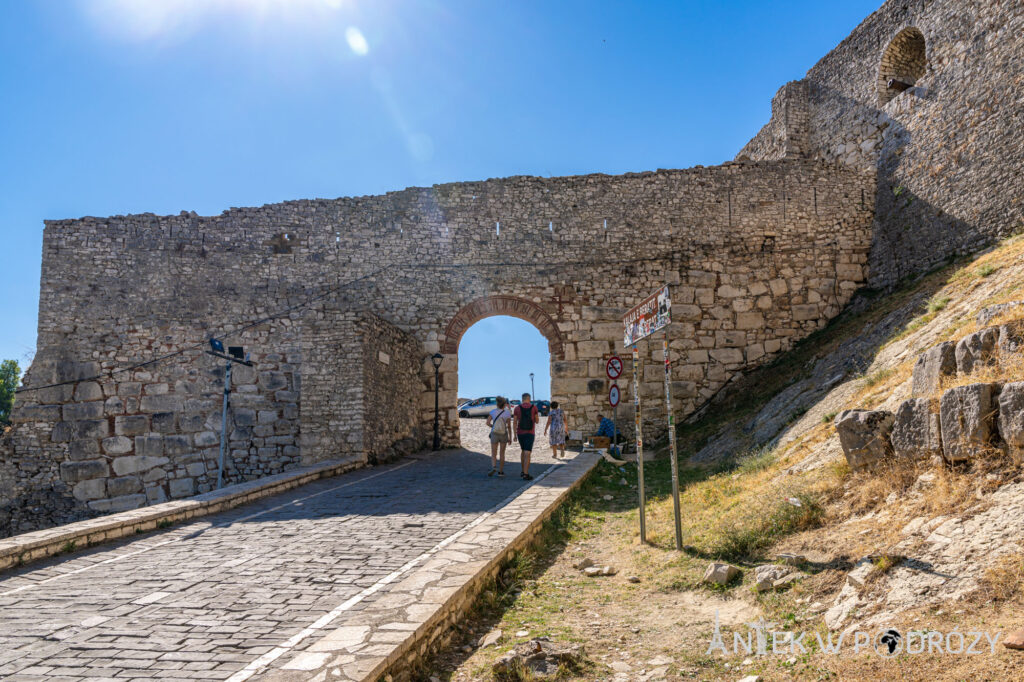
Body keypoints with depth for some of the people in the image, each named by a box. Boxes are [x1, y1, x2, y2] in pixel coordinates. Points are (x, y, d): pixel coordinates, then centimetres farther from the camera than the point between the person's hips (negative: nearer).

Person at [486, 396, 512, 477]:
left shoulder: (492, 411, -1)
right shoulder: (507, 413, -5)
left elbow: (488, 423, -8)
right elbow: (509, 426, -9)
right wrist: (510, 437, -2)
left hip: (494, 434, 1)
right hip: (504, 435, 0)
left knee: (493, 454, 6)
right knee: (502, 453, 14)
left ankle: (493, 468, -22)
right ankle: (500, 472, 13)